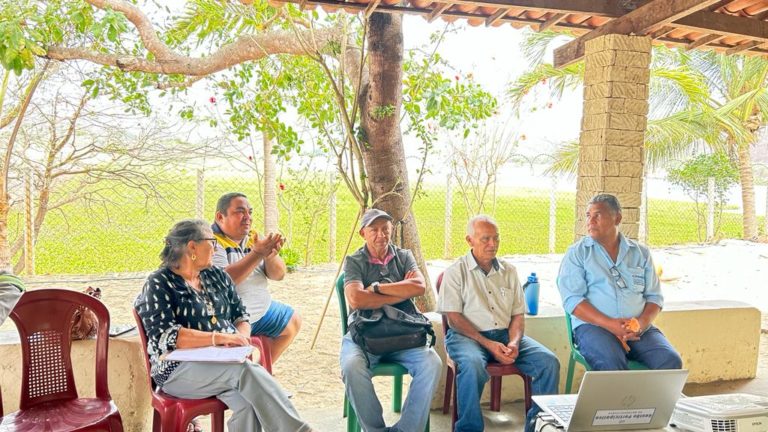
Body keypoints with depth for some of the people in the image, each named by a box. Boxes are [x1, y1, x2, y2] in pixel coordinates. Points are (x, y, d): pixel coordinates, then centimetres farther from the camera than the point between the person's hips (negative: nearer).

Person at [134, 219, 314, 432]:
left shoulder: (217, 276, 15)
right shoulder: (159, 284, -2)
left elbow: (241, 316, 15)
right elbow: (165, 336, -15)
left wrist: (240, 338, -9)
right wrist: (219, 338, -23)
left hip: (224, 361, 5)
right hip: (180, 368, -5)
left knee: (248, 402, -30)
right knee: (247, 371, -32)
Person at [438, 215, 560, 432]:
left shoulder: (509, 271, 15)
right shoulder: (455, 272, 1)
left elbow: (518, 314, 13)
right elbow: (453, 317, -7)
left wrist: (514, 342, -8)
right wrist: (488, 344, -16)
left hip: (505, 334, 5)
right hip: (467, 335, -4)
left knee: (548, 361, -17)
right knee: (473, 365, -37)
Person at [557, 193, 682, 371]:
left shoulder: (640, 253, 15)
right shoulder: (577, 253, 5)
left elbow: (654, 296, 12)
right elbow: (572, 299, -5)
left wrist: (642, 322, -10)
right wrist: (610, 324, -17)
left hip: (637, 328, 4)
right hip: (593, 325, -3)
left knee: (671, 361, -23)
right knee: (612, 364, -33)